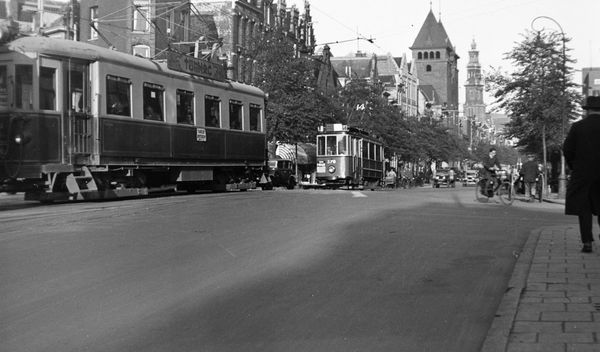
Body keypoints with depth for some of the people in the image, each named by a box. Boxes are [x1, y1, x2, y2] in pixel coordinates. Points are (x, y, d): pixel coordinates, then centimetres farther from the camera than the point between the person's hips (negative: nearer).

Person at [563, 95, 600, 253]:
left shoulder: (577, 126, -5)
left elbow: (567, 149, -7)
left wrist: (572, 166, 8)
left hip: (582, 174, -1)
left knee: (584, 209, 4)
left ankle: (587, 242, -2)